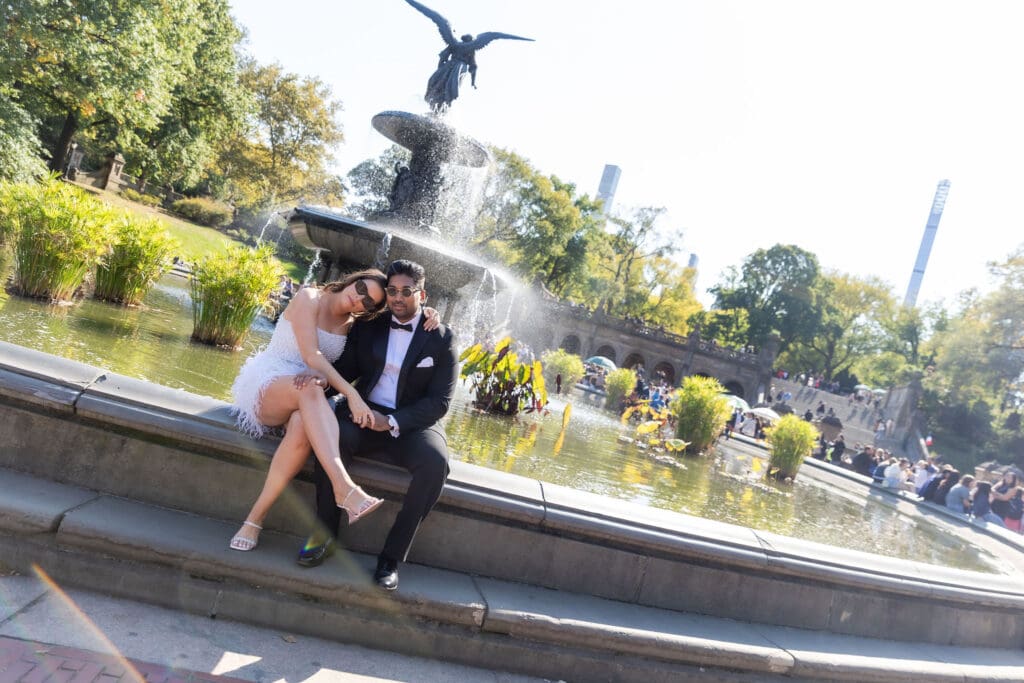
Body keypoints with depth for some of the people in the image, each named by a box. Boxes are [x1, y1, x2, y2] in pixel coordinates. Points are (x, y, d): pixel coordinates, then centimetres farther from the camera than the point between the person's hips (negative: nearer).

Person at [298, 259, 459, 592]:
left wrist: (393, 422, -21)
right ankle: (325, 534, -17)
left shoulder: (441, 338, -1)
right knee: (333, 434, -32)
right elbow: (345, 368, 7)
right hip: (365, 415, 2)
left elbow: (439, 401, -6)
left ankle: (392, 556, -21)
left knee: (435, 462, -33)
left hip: (412, 425, -1)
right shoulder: (368, 327, 9)